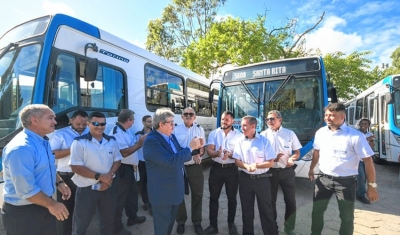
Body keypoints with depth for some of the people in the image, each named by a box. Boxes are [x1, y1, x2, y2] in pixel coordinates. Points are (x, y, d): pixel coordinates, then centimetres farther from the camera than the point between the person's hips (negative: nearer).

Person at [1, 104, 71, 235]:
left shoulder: (42, 141, 4)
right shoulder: (21, 148, -27)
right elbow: (26, 190, -28)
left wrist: (59, 182, 1)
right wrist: (52, 205, -17)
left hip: (43, 207, 9)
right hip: (22, 212, -9)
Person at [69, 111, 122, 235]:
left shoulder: (111, 141, 2)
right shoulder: (80, 142, -12)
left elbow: (117, 160, 7)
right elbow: (75, 167, -15)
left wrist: (109, 175, -11)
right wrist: (99, 176, -20)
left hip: (108, 186, 4)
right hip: (86, 188, -4)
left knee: (108, 219, 20)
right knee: (81, 223, 12)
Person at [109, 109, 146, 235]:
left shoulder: (126, 130, 7)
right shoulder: (116, 133, -23)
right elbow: (124, 152, -29)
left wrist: (140, 142, -3)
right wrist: (139, 143, -21)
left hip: (129, 167, 10)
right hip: (121, 168, -10)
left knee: (132, 191, 23)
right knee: (120, 197, 5)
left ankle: (132, 217, 44)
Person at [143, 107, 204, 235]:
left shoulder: (171, 136, 2)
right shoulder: (151, 141, -25)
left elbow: (180, 155, 11)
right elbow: (171, 160, -34)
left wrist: (196, 147, -4)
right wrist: (190, 147, -26)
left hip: (175, 188, 8)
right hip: (162, 192, -8)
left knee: (170, 222, 28)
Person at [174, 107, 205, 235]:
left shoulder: (200, 129, 2)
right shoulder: (176, 129, -2)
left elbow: (203, 148, 3)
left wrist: (198, 154, -19)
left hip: (195, 166, 1)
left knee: (197, 194, 12)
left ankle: (197, 222, 32)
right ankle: (180, 221, 35)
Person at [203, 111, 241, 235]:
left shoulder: (239, 135, -2)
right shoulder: (213, 133, 1)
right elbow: (209, 151, -8)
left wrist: (230, 155, -29)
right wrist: (217, 153, -31)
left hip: (232, 169, -1)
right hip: (216, 168, 1)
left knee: (232, 197, 14)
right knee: (213, 197, 10)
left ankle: (231, 223, 35)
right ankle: (213, 225, 27)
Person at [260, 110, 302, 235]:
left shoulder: (290, 133, 0)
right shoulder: (263, 135, -2)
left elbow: (297, 152, 3)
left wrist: (292, 159, -18)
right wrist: (272, 159, -15)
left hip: (287, 171, 1)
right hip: (270, 171, 0)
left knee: (290, 200, 9)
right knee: (271, 200, 12)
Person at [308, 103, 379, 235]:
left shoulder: (355, 136, -15)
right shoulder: (320, 132, -1)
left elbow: (368, 161, -11)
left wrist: (372, 185, -9)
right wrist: (311, 169, 21)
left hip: (346, 181, -3)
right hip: (323, 178, 4)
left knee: (347, 217, 14)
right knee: (317, 211, 16)